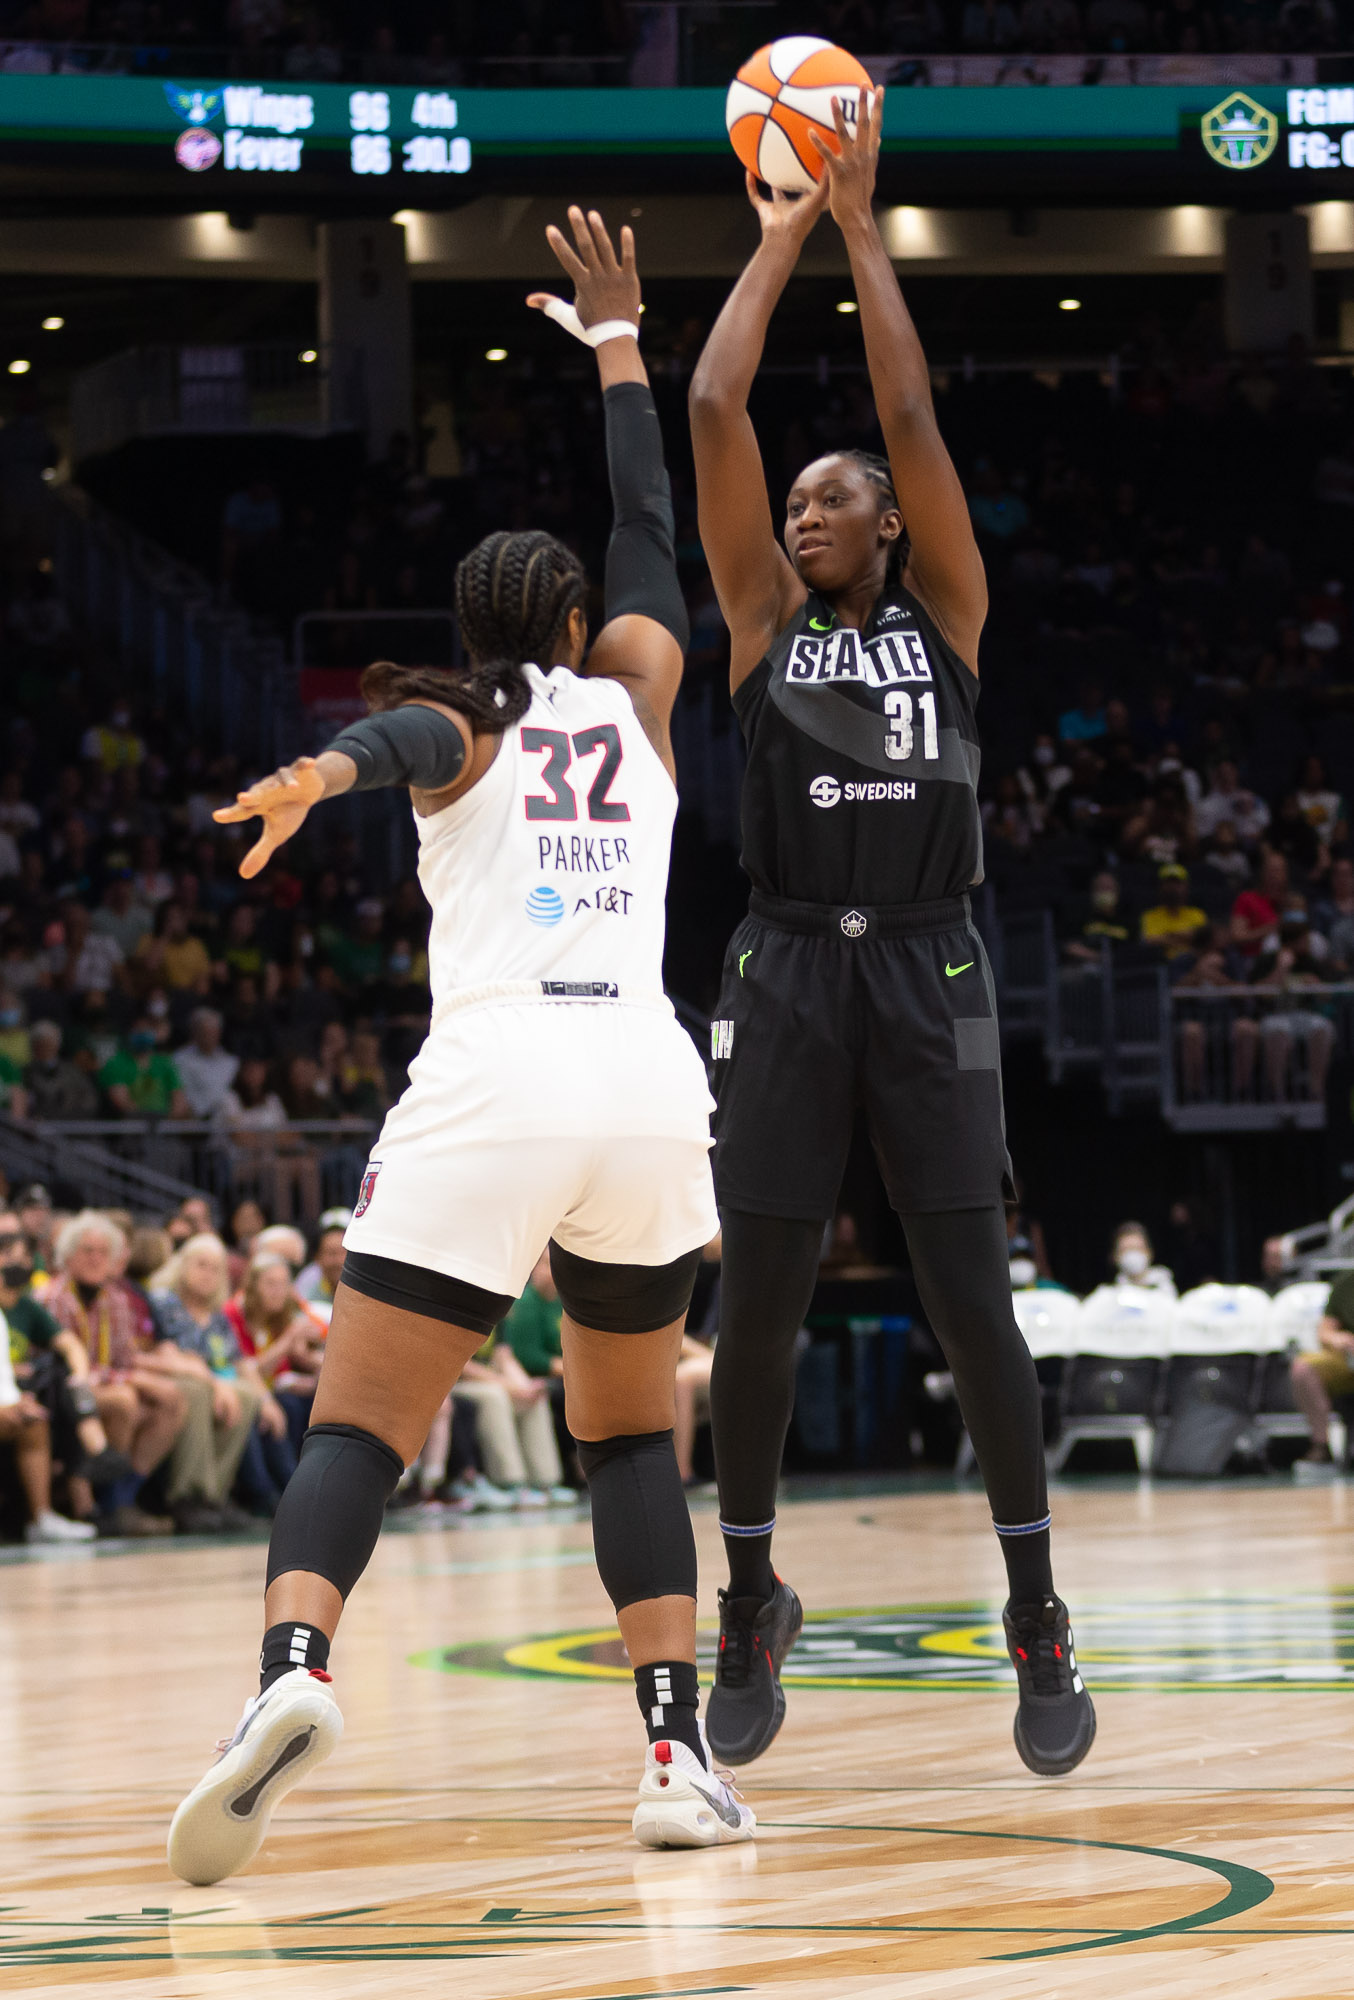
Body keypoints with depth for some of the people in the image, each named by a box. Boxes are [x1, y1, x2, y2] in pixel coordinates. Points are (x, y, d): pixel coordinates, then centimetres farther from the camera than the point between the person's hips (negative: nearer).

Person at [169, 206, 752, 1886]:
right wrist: (614, 337, 47)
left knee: (359, 1430, -6)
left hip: (491, 1079, -3)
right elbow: (647, 530, 38)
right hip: (650, 1080, 3)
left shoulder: (450, 721, 13)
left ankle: (289, 1669, -34)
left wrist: (324, 772, -34)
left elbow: (401, 739, -13)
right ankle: (680, 1758, 7)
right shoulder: (633, 692, 21)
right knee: (631, 1430, 19)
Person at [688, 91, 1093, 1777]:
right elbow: (713, 409, 4)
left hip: (927, 973, -1)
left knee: (970, 1303, -3)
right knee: (758, 1301, 1)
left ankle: (1038, 1621, 7)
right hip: (786, 971, 1)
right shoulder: (762, 618, 11)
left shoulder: (945, 613, 9)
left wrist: (861, 223, 3)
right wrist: (782, 235, 9)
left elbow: (913, 415, 0)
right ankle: (751, 1604, 16)